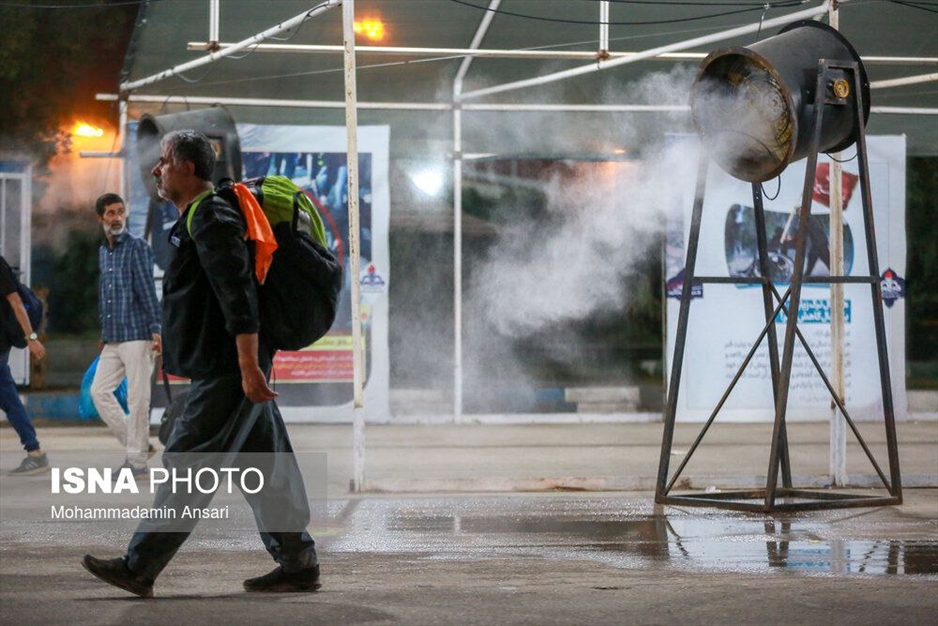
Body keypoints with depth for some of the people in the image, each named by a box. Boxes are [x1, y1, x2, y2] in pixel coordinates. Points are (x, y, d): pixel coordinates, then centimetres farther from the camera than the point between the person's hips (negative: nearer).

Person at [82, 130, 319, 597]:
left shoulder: (211, 220, -13)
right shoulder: (199, 220, 20)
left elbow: (239, 296, -22)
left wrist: (248, 366, -27)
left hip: (226, 373, -11)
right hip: (235, 370, 11)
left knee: (186, 465, -8)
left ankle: (139, 568, -6)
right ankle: (299, 564, 12)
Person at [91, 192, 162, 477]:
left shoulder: (136, 247, -5)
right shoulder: (102, 252, 16)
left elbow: (147, 291, -11)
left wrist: (156, 330, -17)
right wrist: (103, 333, 19)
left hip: (137, 335, -8)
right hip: (112, 339, 8)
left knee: (137, 398, -4)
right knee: (99, 390, 5)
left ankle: (137, 460, 2)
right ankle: (137, 445, 13)